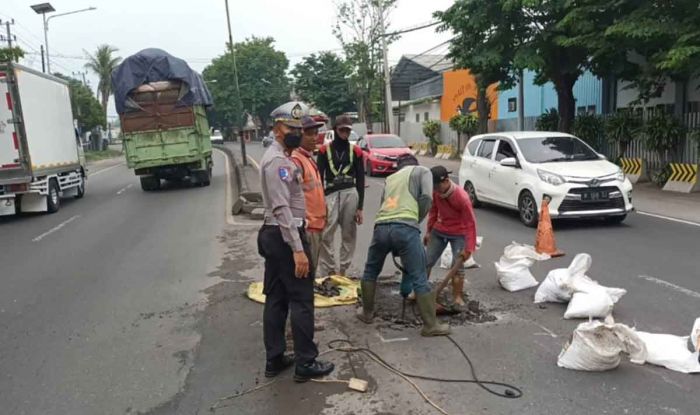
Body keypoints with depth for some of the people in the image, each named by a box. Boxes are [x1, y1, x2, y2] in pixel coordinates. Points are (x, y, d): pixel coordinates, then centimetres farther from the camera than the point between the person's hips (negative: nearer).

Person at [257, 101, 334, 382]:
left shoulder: (279, 158, 17)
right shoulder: (278, 161, -16)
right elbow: (282, 208, -24)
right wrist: (298, 249, -26)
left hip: (273, 235, 10)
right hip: (285, 236, -10)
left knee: (276, 298, 13)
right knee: (301, 300, -2)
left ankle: (274, 360, 23)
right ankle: (306, 364, 8)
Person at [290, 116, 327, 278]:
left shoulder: (309, 158, 15)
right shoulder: (296, 160, -16)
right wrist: (303, 223, -23)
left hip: (315, 224, 10)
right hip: (307, 226, -9)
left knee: (311, 271, 18)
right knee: (306, 271, -2)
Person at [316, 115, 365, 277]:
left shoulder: (356, 151, 8)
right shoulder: (324, 150, 6)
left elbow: (360, 180, 6)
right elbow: (319, 177, 4)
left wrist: (360, 207, 1)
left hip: (350, 194, 1)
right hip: (330, 195, -1)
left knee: (349, 235, 6)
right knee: (325, 236, -7)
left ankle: (343, 270, 17)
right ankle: (327, 272, 3)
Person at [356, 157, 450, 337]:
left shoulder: (390, 178, 33)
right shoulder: (422, 170, 20)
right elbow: (426, 198, 1)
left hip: (381, 227, 4)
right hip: (405, 227, -4)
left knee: (370, 271, 24)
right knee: (419, 279, 3)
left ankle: (367, 313, 36)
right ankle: (431, 325, 10)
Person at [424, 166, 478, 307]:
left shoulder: (462, 197, -28)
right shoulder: (435, 192, -14)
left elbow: (470, 223, -23)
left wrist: (469, 248, -24)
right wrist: (429, 231, 9)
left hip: (458, 234, -5)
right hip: (439, 231, 5)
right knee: (427, 262, 6)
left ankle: (457, 297, 6)